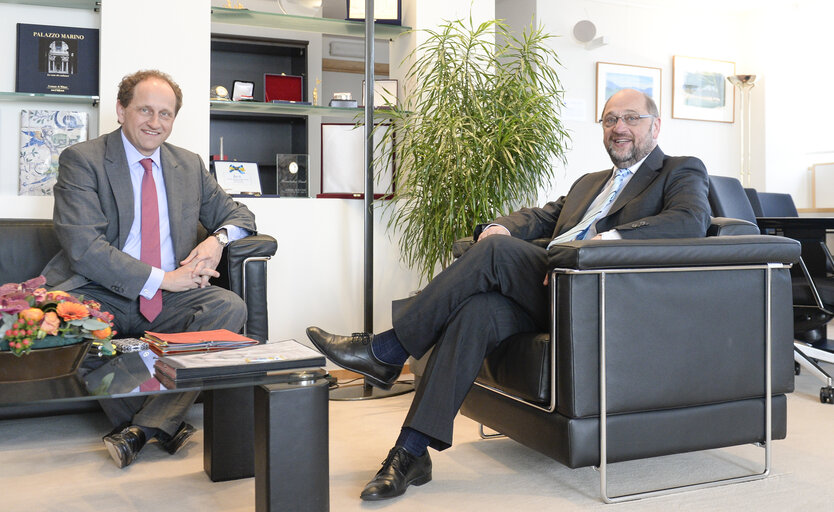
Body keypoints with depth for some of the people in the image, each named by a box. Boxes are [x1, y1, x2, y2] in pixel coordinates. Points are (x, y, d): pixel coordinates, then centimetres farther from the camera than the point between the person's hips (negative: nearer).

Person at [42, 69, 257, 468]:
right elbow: (83, 245, -14)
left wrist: (217, 240, -7)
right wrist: (159, 279, -20)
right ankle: (164, 425, -18)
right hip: (102, 296, -3)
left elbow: (238, 215, 18)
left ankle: (142, 428, -25)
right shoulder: (81, 160, -2)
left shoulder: (189, 165, 13)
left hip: (170, 300, 3)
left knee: (230, 306, -26)